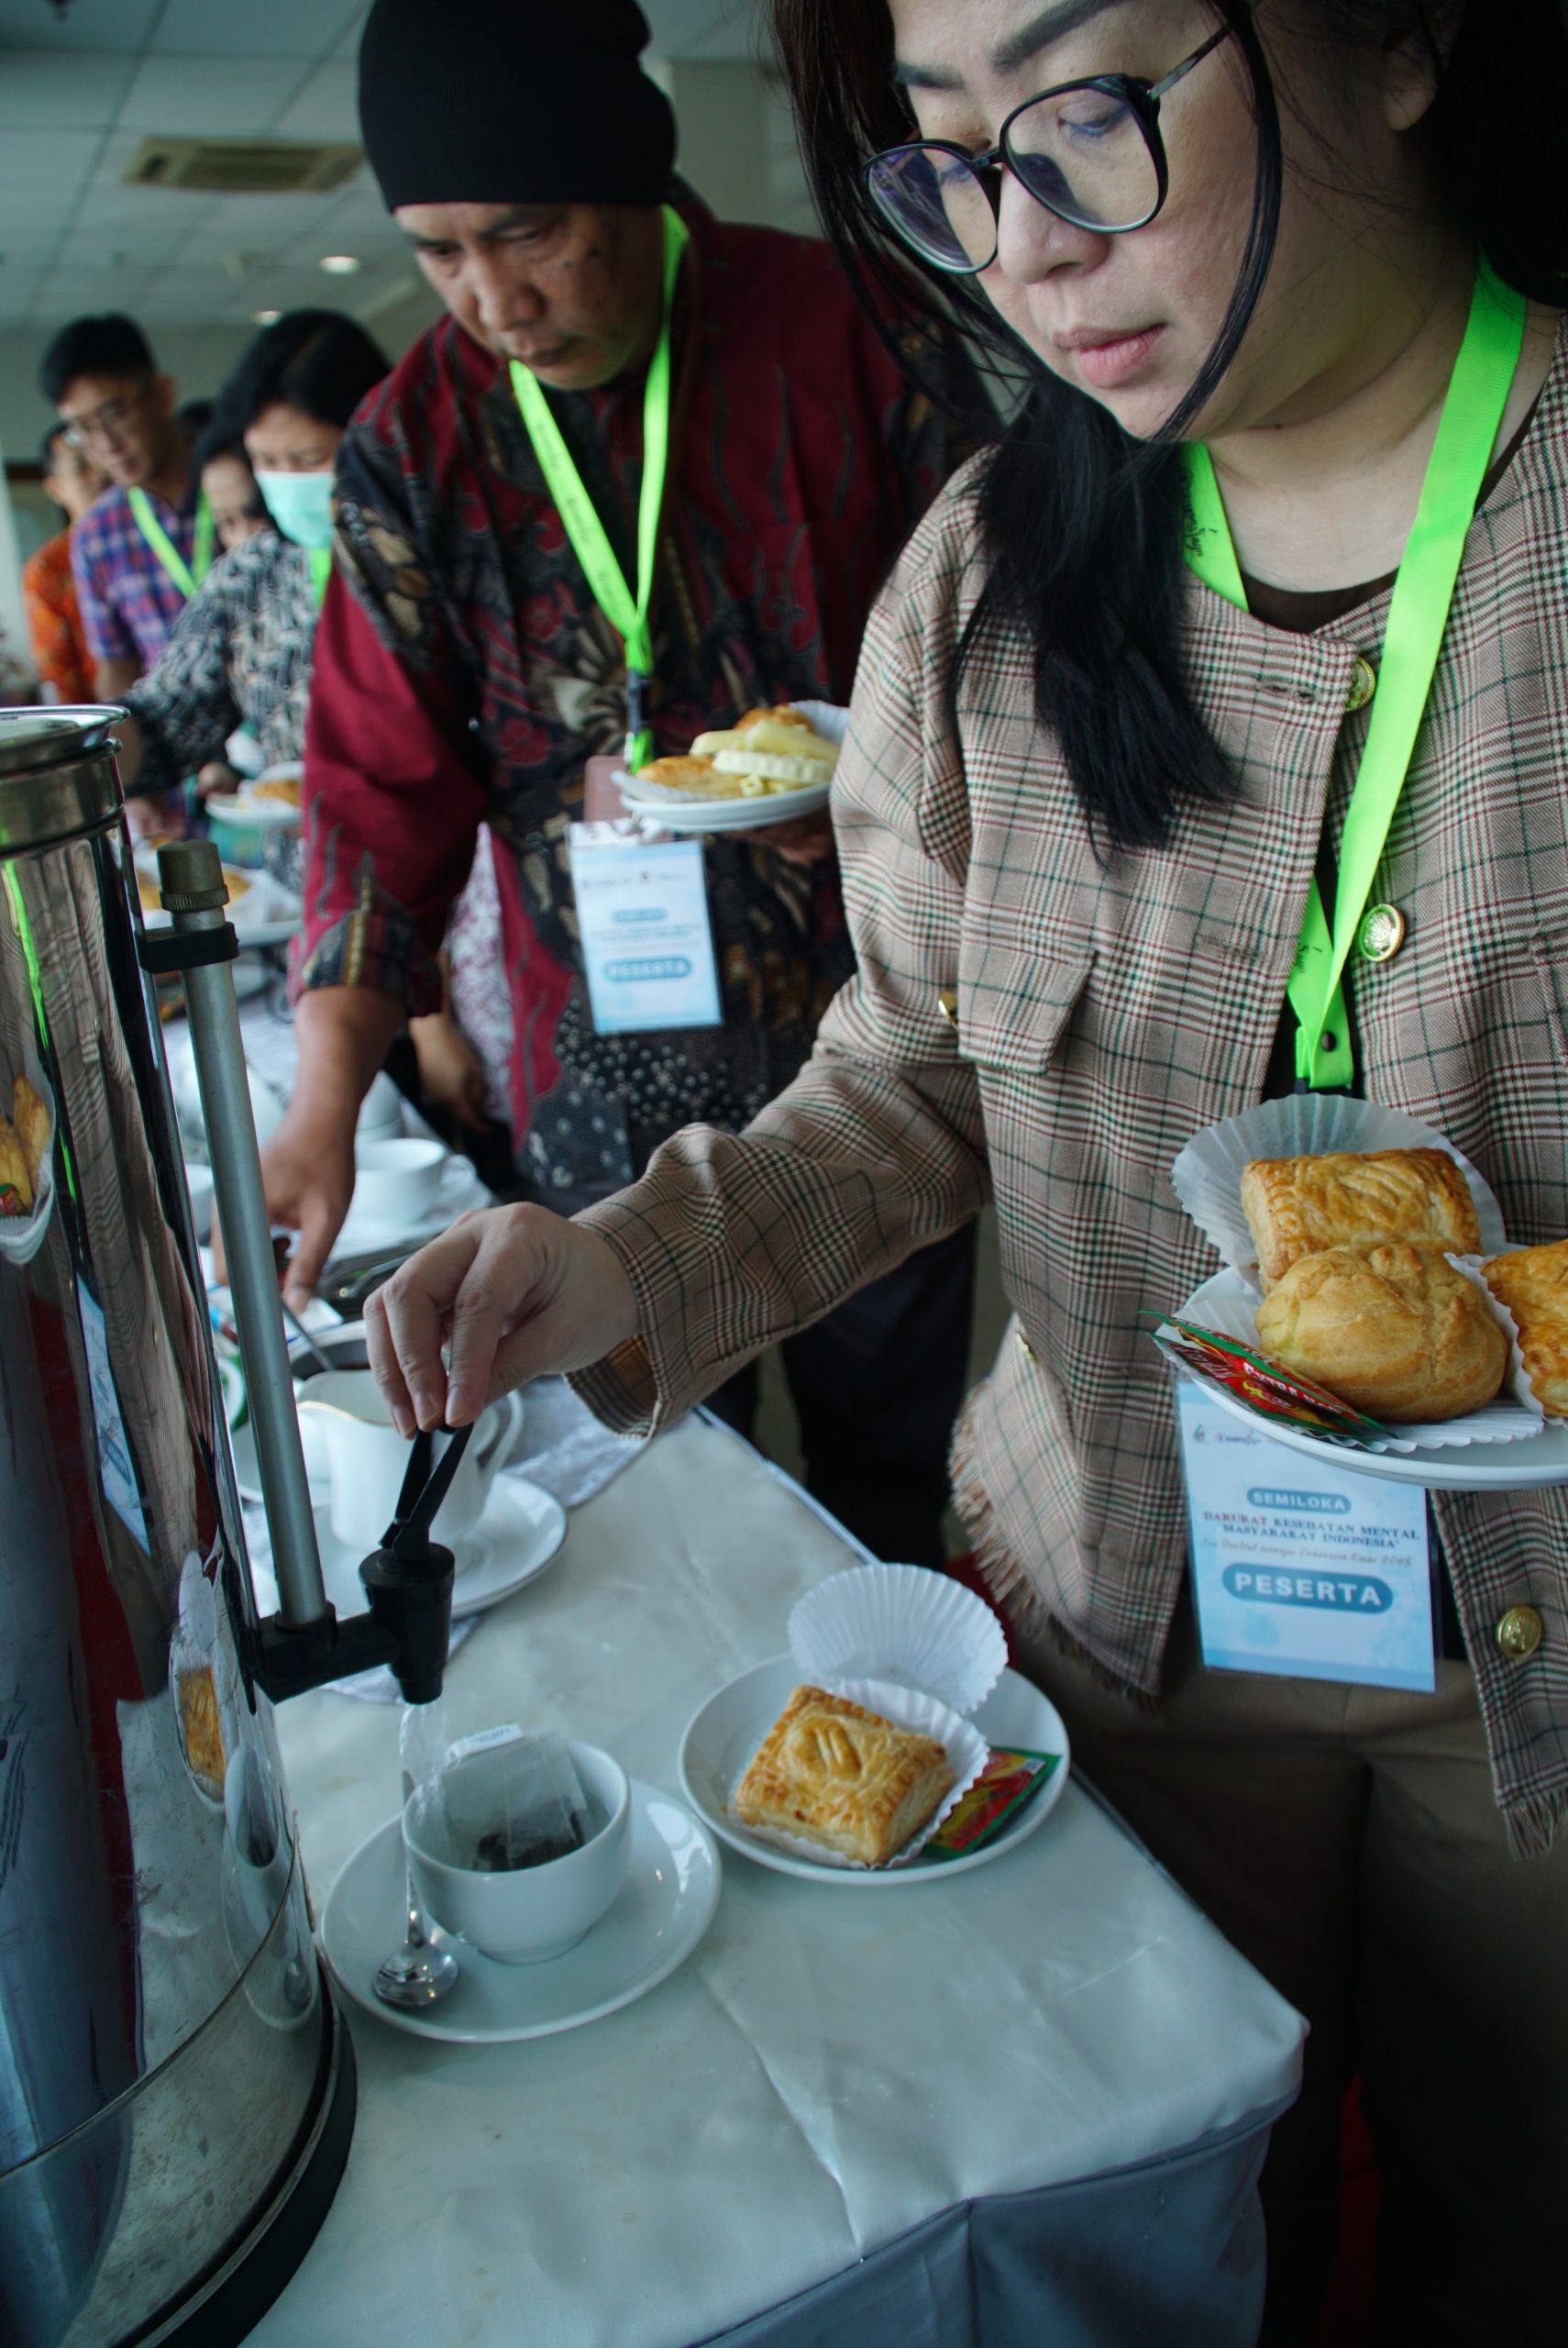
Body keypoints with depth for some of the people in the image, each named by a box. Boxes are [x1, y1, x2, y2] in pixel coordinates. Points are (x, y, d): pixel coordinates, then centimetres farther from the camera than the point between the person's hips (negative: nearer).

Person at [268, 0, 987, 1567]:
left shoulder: (839, 329, -4)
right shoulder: (410, 453, -1)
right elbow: (381, 785, -2)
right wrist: (324, 1104, -11)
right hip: (607, 1090, 1)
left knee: (890, 1486, 13)